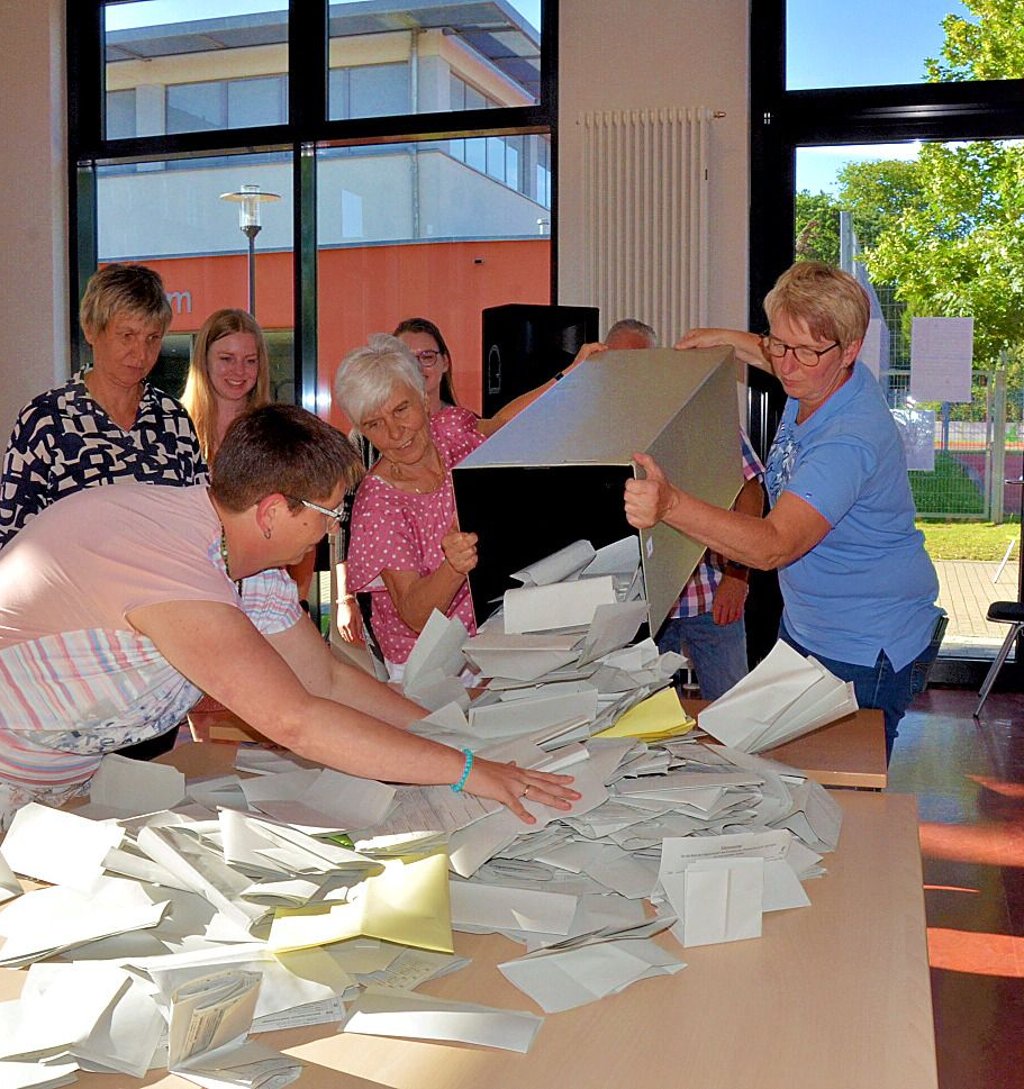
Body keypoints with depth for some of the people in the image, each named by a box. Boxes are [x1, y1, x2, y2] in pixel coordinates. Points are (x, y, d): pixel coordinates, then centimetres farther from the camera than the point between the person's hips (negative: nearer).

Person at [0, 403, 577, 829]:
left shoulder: (252, 556, -5)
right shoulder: (163, 556, -34)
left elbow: (328, 677, 1)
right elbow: (295, 720, -39)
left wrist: (456, 737, -7)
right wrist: (465, 769, -33)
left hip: (77, 776, 8)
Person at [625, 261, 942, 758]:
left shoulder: (851, 441, -33)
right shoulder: (816, 380, -6)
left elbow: (774, 545, -45)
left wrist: (672, 504, -58)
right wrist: (726, 339, 11)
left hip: (867, 652, -9)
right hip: (803, 625, 9)